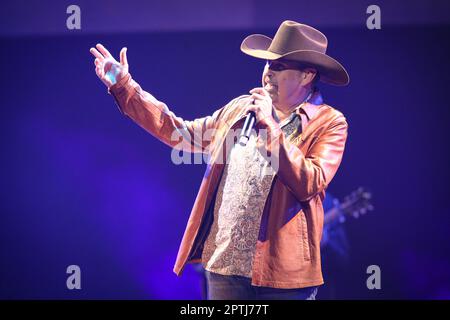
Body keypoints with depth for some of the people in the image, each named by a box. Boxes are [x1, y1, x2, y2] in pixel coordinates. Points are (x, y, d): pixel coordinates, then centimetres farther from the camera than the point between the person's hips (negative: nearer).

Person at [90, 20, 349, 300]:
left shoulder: (330, 124, -4)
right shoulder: (240, 109, 11)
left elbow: (310, 184, -17)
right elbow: (180, 133, 15)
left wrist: (270, 125, -17)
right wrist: (124, 86, 12)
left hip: (284, 274, -4)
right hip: (225, 265, 4)